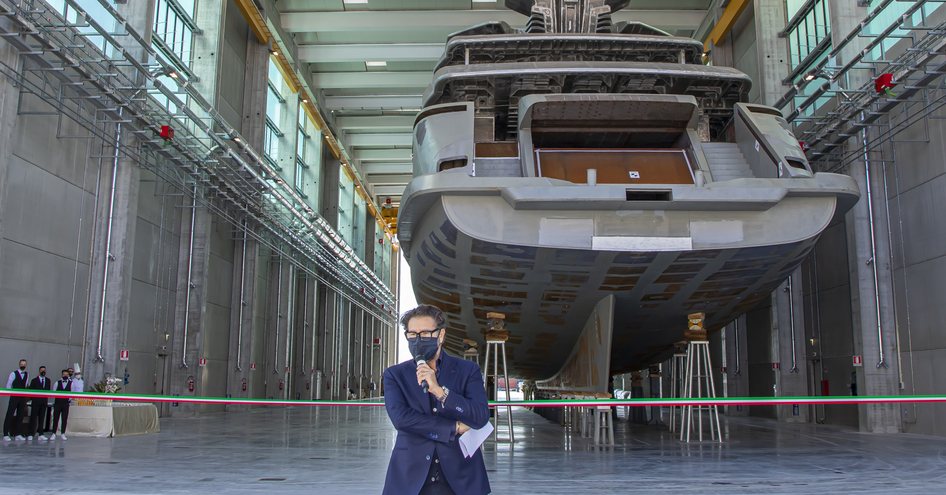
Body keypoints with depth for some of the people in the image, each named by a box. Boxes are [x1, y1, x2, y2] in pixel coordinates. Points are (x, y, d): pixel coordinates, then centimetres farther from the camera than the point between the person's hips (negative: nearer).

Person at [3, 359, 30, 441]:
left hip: (23, 398, 4)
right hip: (14, 397, -4)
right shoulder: (13, 373, -4)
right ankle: (6, 435, -3)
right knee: (9, 416, -5)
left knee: (20, 416, 6)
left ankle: (17, 434, 12)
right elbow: (8, 385, -2)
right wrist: (12, 393, -4)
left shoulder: (27, 375, 8)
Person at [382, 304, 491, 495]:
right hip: (410, 477, 0)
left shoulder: (468, 370, 3)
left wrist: (439, 390, -20)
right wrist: (456, 428, -12)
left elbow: (481, 417, -10)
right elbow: (400, 418, -11)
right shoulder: (395, 374, 4)